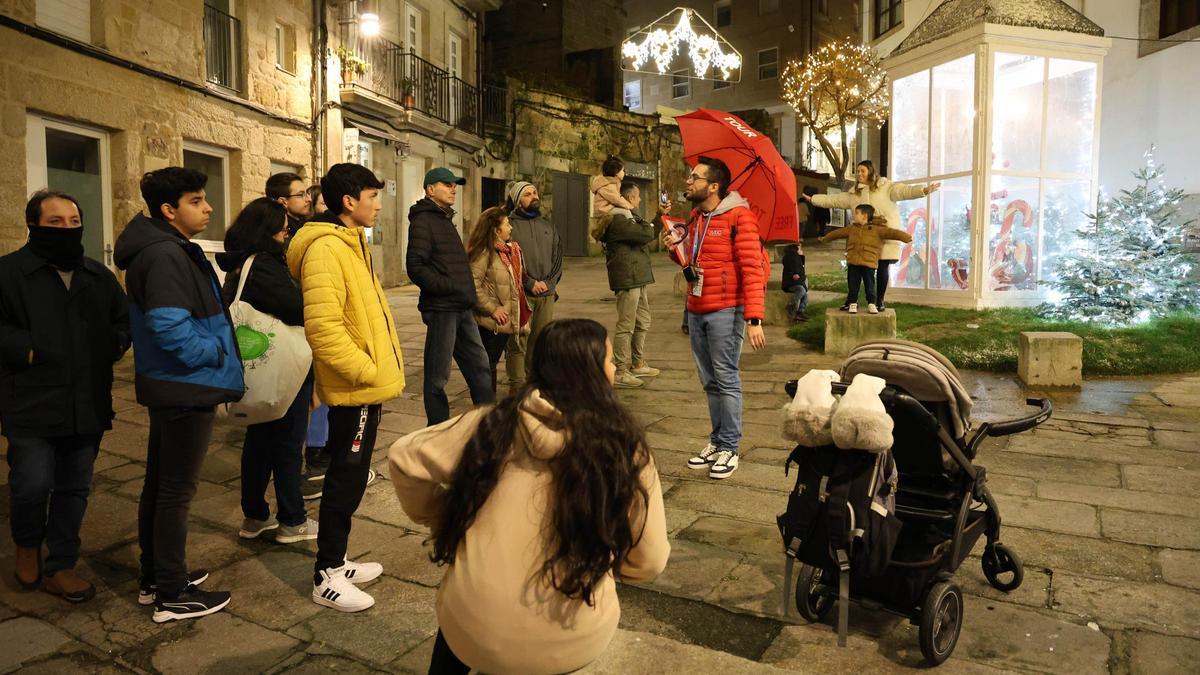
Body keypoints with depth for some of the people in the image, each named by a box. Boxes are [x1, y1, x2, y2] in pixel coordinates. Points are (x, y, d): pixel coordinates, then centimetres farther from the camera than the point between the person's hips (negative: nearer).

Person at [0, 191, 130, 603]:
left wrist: (115, 344, 0)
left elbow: (124, 319, 19)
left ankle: (59, 567, 24)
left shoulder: (99, 276, 12)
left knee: (74, 488, 10)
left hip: (87, 405, 5)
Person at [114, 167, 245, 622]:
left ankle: (155, 577, 33)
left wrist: (216, 351, 9)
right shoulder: (165, 255, -20)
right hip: (187, 389, -10)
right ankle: (171, 596, 13)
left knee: (160, 484, 18)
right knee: (177, 491, 0)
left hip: (170, 386, 10)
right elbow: (170, 327, -28)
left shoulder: (171, 249, 13)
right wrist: (217, 354, -14)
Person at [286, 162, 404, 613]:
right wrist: (365, 371, -19)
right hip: (354, 389, -10)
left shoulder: (351, 243, 15)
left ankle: (335, 563, 32)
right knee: (346, 481, 1)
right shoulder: (325, 249, -18)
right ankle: (327, 578, 16)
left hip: (367, 386, 10)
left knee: (349, 477, 18)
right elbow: (323, 327, -25)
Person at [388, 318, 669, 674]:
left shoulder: (494, 423, -5)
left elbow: (404, 459, 2)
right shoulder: (625, 448, -9)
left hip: (475, 631, 1)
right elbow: (648, 561, -3)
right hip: (571, 644, -1)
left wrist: (441, 519, 17)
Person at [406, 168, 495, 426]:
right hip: (441, 308, -9)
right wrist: (447, 288, -20)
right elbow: (416, 267, -18)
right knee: (437, 375, 1)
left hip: (462, 308, 9)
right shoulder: (423, 220, -8)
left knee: (479, 365, 14)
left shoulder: (445, 219, 20)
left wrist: (466, 293, 13)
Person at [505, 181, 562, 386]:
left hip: (547, 293, 5)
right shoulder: (510, 225, -2)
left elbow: (557, 256, 13)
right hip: (521, 293, -5)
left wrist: (549, 282, -2)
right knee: (518, 342, -5)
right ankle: (517, 385, 2)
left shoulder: (547, 226, 17)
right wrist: (530, 283, -11)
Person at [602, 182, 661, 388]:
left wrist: (661, 215, 32)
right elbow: (647, 234, -24)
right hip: (627, 279, -11)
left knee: (642, 323, 19)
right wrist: (643, 224, -3)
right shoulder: (617, 220, -16)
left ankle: (638, 364, 31)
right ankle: (620, 372, -1)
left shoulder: (628, 217, 20)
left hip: (640, 278, 11)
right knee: (626, 326, -7)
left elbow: (650, 233, 32)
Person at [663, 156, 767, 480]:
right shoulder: (696, 217, 14)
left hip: (724, 311, -7)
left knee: (726, 379, -1)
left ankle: (729, 448, 10)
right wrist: (676, 249, 3)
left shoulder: (738, 216, -11)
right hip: (696, 310, 7)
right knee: (710, 381, 13)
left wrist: (754, 319, -24)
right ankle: (717, 442, 24)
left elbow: (752, 269, -17)